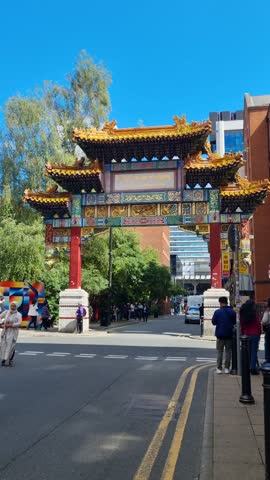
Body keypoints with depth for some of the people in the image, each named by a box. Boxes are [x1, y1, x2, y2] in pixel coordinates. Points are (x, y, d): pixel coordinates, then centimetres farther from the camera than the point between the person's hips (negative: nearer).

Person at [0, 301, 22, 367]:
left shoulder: (18, 314, -6)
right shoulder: (6, 312, 6)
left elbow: (19, 323, -16)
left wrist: (10, 325, -21)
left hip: (13, 332, -4)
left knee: (11, 346, -9)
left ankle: (10, 360, -1)